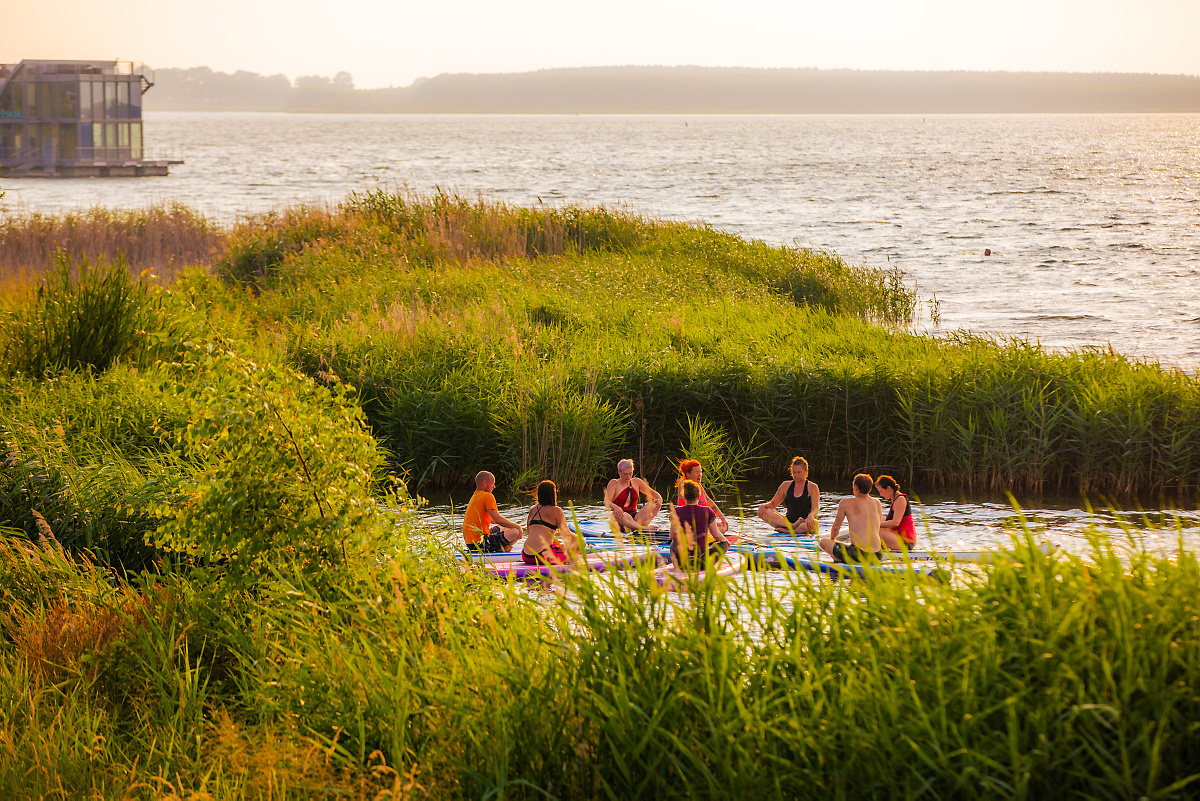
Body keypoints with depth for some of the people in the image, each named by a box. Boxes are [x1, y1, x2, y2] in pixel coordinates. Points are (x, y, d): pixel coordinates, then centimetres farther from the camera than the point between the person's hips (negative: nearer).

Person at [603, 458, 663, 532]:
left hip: (635, 518, 5)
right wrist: (615, 507, -37)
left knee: (655, 504, -17)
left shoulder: (636, 482, 13)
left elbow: (652, 493, 19)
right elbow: (606, 502, -13)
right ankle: (645, 528, -49)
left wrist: (659, 499, -7)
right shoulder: (614, 483, 0)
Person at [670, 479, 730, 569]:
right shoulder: (707, 512, -7)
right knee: (723, 544, 23)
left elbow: (672, 536, 6)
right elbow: (716, 535, 2)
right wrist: (725, 540, 26)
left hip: (679, 562, 2)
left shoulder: (676, 511, -4)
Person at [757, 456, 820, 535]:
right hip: (789, 521, 4)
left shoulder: (812, 487, 3)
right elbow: (773, 503, 17)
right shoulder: (786, 486, 14)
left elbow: (815, 508, -10)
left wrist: (811, 516, -35)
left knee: (813, 523, -41)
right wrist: (763, 506, -8)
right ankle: (792, 526, -36)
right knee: (762, 512, -20)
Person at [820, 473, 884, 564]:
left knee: (823, 542, 16)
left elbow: (836, 528, 8)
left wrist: (832, 539, 32)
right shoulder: (877, 503, 12)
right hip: (877, 555, 4)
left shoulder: (845, 503, 0)